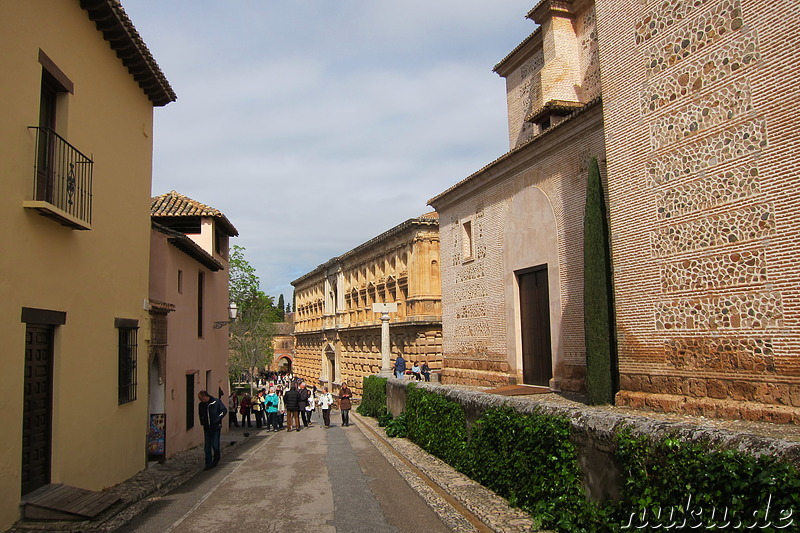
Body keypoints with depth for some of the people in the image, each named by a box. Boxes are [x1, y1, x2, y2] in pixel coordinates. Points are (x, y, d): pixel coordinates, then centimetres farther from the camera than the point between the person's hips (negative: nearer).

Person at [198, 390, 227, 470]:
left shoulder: (216, 402, -10)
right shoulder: (201, 405, 3)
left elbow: (224, 410, -4)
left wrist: (217, 419, -13)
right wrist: (202, 422, 7)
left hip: (216, 427, -4)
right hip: (207, 428, 4)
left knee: (215, 445, 0)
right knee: (207, 446, 3)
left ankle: (216, 460, 23)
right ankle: (208, 463, 9)